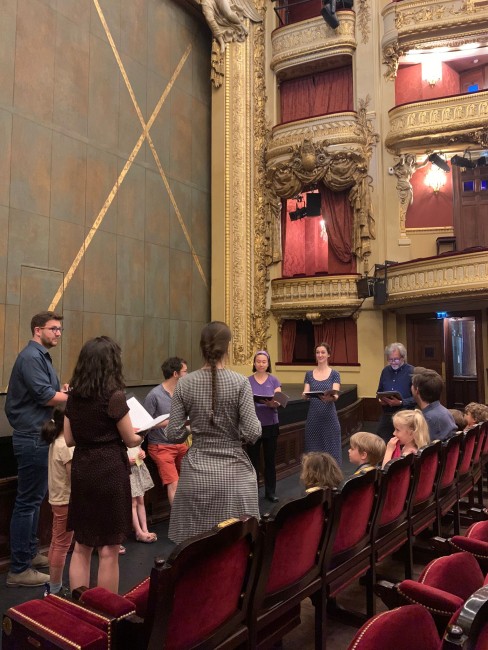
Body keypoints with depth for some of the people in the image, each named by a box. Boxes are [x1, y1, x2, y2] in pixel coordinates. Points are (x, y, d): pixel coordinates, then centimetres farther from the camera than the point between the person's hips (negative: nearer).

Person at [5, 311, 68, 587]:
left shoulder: (42, 357, 15)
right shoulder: (30, 357, -16)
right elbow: (46, 396, -22)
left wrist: (65, 391, -1)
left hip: (39, 436, 10)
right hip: (33, 438, -10)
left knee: (35, 499, 18)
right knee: (27, 501, -4)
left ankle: (30, 553, 31)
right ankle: (19, 570, 5)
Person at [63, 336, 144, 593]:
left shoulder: (73, 396, 4)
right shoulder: (114, 396, -15)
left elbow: (70, 439, 11)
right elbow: (131, 440, -7)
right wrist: (143, 433, 13)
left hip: (81, 470, 6)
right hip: (110, 471, -6)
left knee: (82, 545, 17)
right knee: (108, 548, 6)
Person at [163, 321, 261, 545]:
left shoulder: (185, 384, -4)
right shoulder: (239, 382, -11)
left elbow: (173, 435, -4)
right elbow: (252, 434, -14)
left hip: (197, 473, 2)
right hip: (233, 473, -2)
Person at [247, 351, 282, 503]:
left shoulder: (274, 380, 2)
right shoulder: (248, 381, 1)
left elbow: (279, 402, -4)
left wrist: (272, 403, -27)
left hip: (270, 425, 1)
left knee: (270, 459, 8)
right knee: (253, 459, 3)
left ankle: (270, 492, 19)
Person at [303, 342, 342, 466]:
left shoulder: (334, 374, 0)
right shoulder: (309, 374, 8)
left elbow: (336, 395, -12)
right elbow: (305, 394, 0)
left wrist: (330, 397, -35)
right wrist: (305, 395, -24)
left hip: (329, 417, -2)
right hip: (313, 417, 2)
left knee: (331, 451, 1)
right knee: (313, 452, 6)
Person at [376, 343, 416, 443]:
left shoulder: (412, 372, -7)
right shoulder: (385, 371, 11)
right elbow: (379, 391, 21)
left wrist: (401, 403, -21)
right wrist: (380, 399, 0)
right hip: (386, 415, 5)